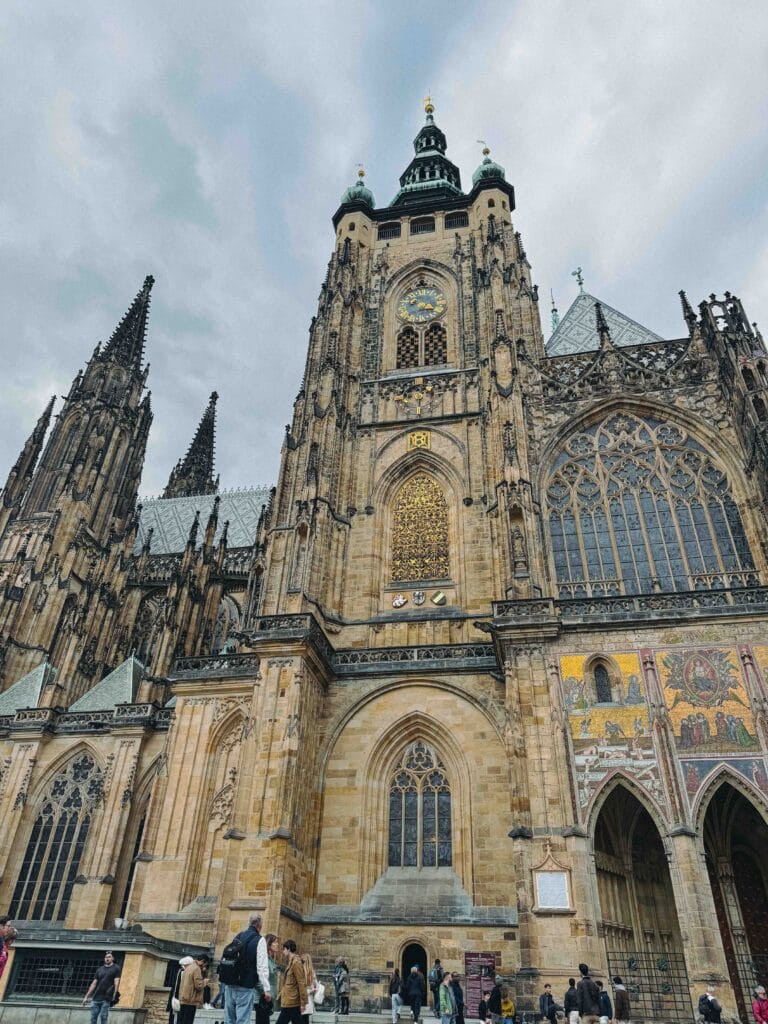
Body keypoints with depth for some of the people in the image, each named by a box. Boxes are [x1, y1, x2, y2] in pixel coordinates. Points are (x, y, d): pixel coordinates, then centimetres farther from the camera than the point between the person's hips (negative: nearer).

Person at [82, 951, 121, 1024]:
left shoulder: (116, 968, 3)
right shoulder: (99, 969, 16)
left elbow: (116, 982, -5)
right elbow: (94, 983, 14)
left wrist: (114, 995, -17)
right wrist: (86, 996, 8)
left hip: (106, 998, -4)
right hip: (96, 997, 4)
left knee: (103, 1017, -9)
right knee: (93, 1017, 0)